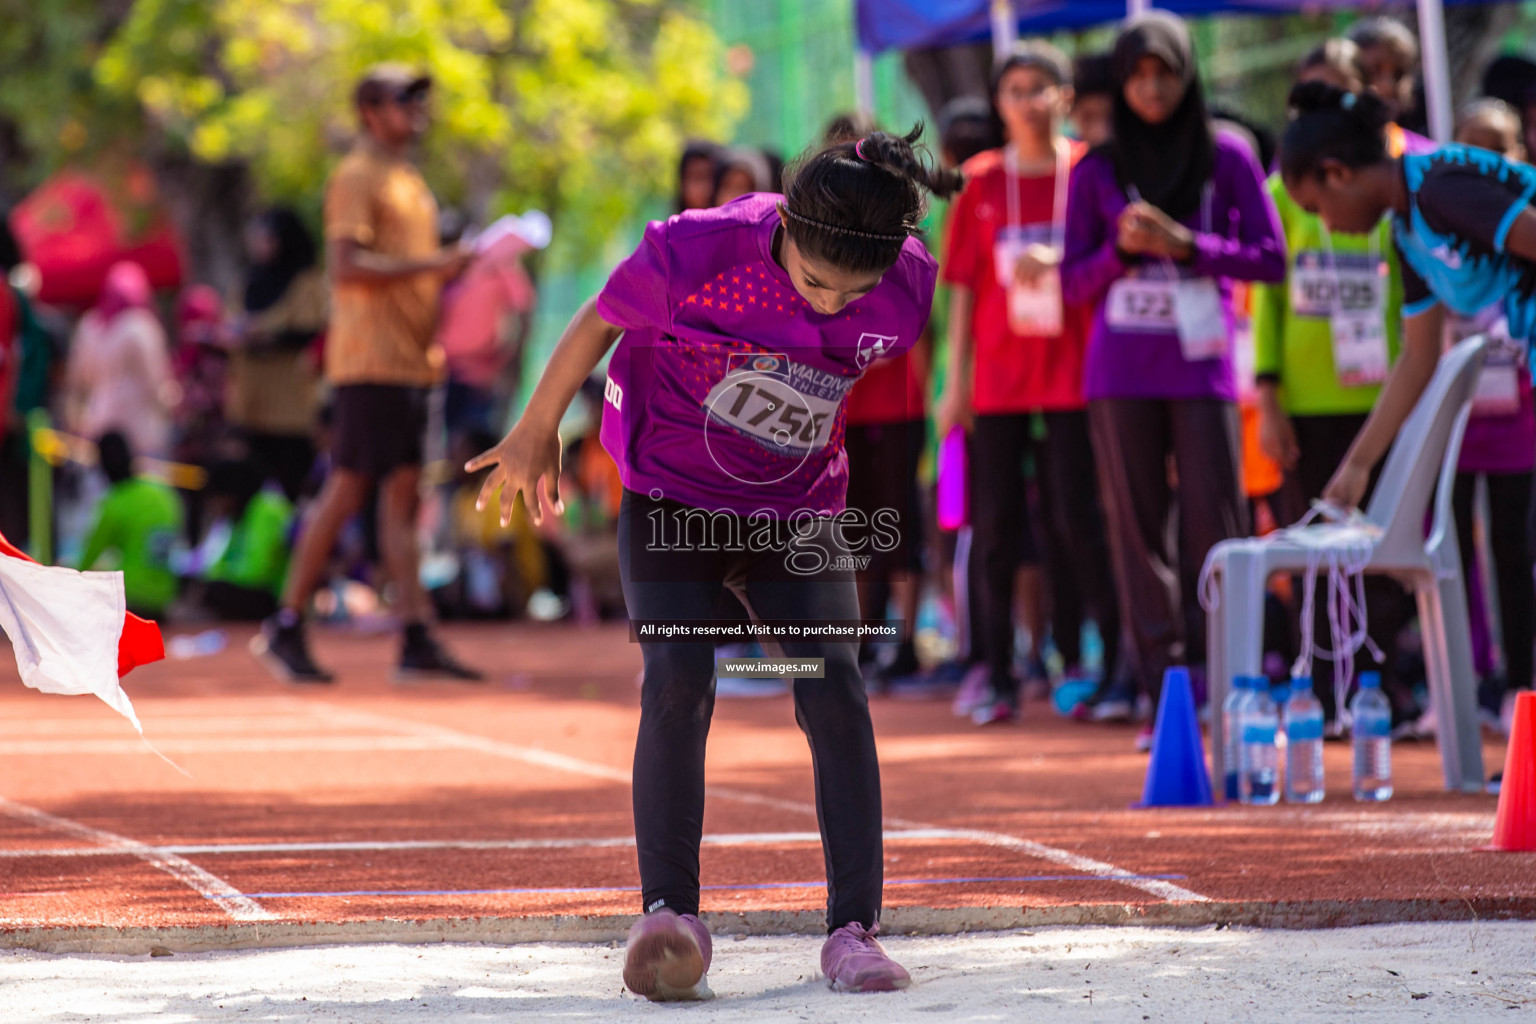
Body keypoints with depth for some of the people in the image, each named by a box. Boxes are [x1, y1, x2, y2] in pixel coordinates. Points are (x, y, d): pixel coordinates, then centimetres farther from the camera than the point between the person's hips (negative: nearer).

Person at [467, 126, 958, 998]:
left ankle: (854, 928, -8)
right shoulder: (699, 253, -28)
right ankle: (669, 913, -8)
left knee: (836, 691, -12)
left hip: (800, 509, 2)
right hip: (671, 494, -2)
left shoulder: (912, 289, -18)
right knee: (678, 684, -17)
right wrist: (537, 434, 5)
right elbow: (599, 323, -9)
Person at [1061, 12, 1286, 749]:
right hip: (1121, 373, 2)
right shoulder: (1097, 172, 8)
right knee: (1137, 526, 0)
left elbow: (1269, 257, 2)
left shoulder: (1227, 159, 4)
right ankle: (1162, 696, 3)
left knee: (1212, 526, -6)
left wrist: (1186, 245, -11)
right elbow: (1074, 281, 9)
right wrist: (1120, 248, -10)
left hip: (1201, 363, -1)